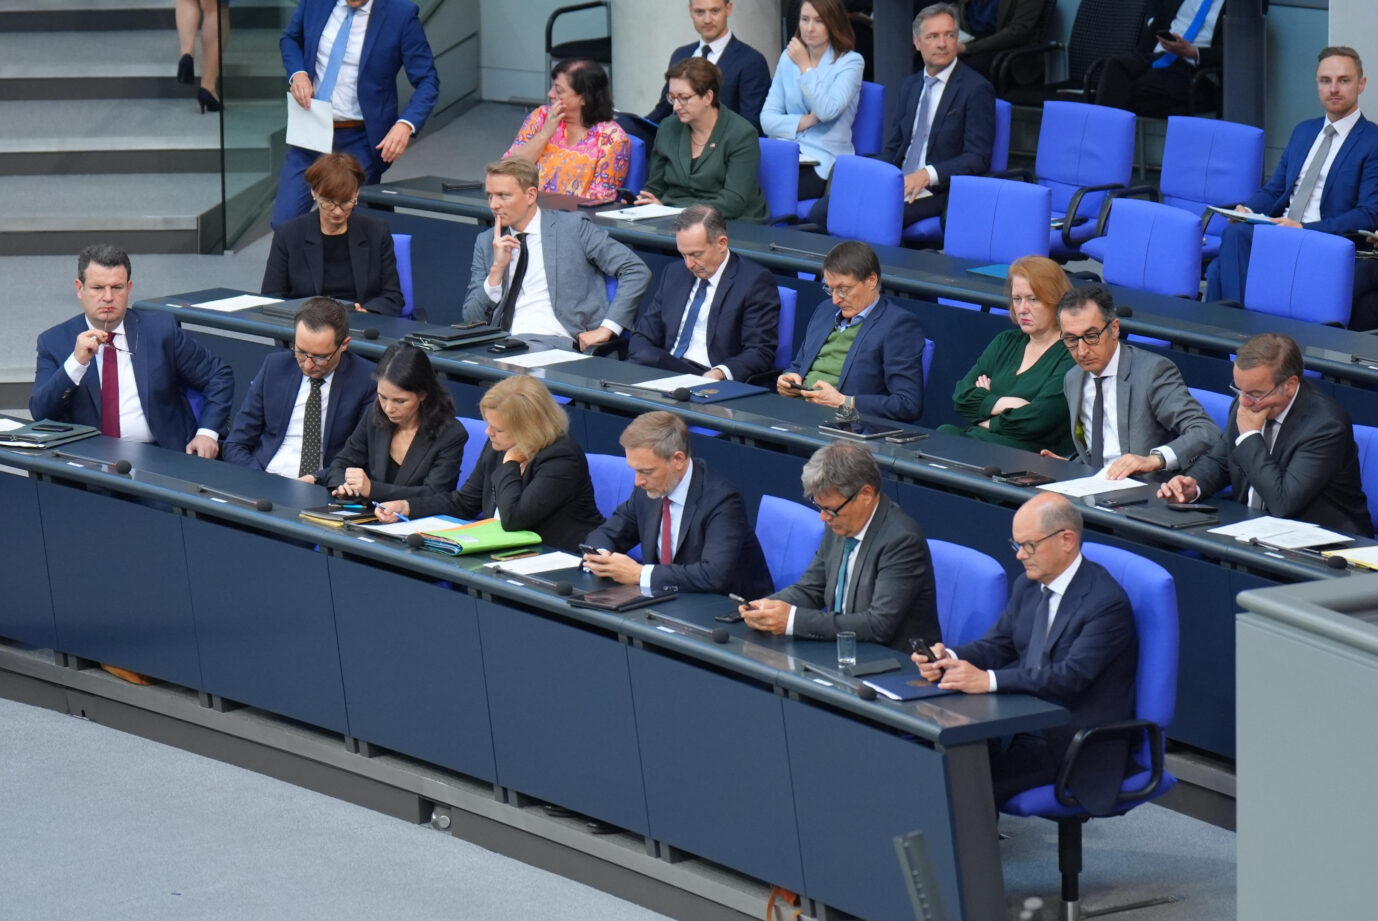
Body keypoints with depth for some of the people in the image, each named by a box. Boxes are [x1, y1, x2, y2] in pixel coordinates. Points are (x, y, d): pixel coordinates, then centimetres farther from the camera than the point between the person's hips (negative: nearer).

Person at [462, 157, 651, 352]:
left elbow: (637, 271, -1)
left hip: (557, 343, -5)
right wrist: (497, 268, -1)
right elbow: (472, 319, 13)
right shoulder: (485, 242, 18)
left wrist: (607, 329, -10)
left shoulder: (573, 228, 5)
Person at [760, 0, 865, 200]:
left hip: (824, 162, -4)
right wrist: (804, 122, -8)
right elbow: (767, 118, 9)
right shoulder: (788, 58, 15)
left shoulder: (851, 62, 1)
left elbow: (827, 111, -15)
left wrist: (805, 67, -9)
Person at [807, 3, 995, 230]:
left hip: (937, 192, -7)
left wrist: (927, 175, -23)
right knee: (821, 211, -12)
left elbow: (978, 158, -10)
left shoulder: (977, 89, -5)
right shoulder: (910, 85, 17)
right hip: (898, 183, 7)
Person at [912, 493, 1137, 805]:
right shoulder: (1027, 586, 11)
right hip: (1025, 725, 8)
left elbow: (1071, 676, -25)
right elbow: (997, 645, 15)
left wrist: (988, 680, -33)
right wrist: (950, 659, -9)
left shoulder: (1106, 602, -16)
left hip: (1079, 745, -8)